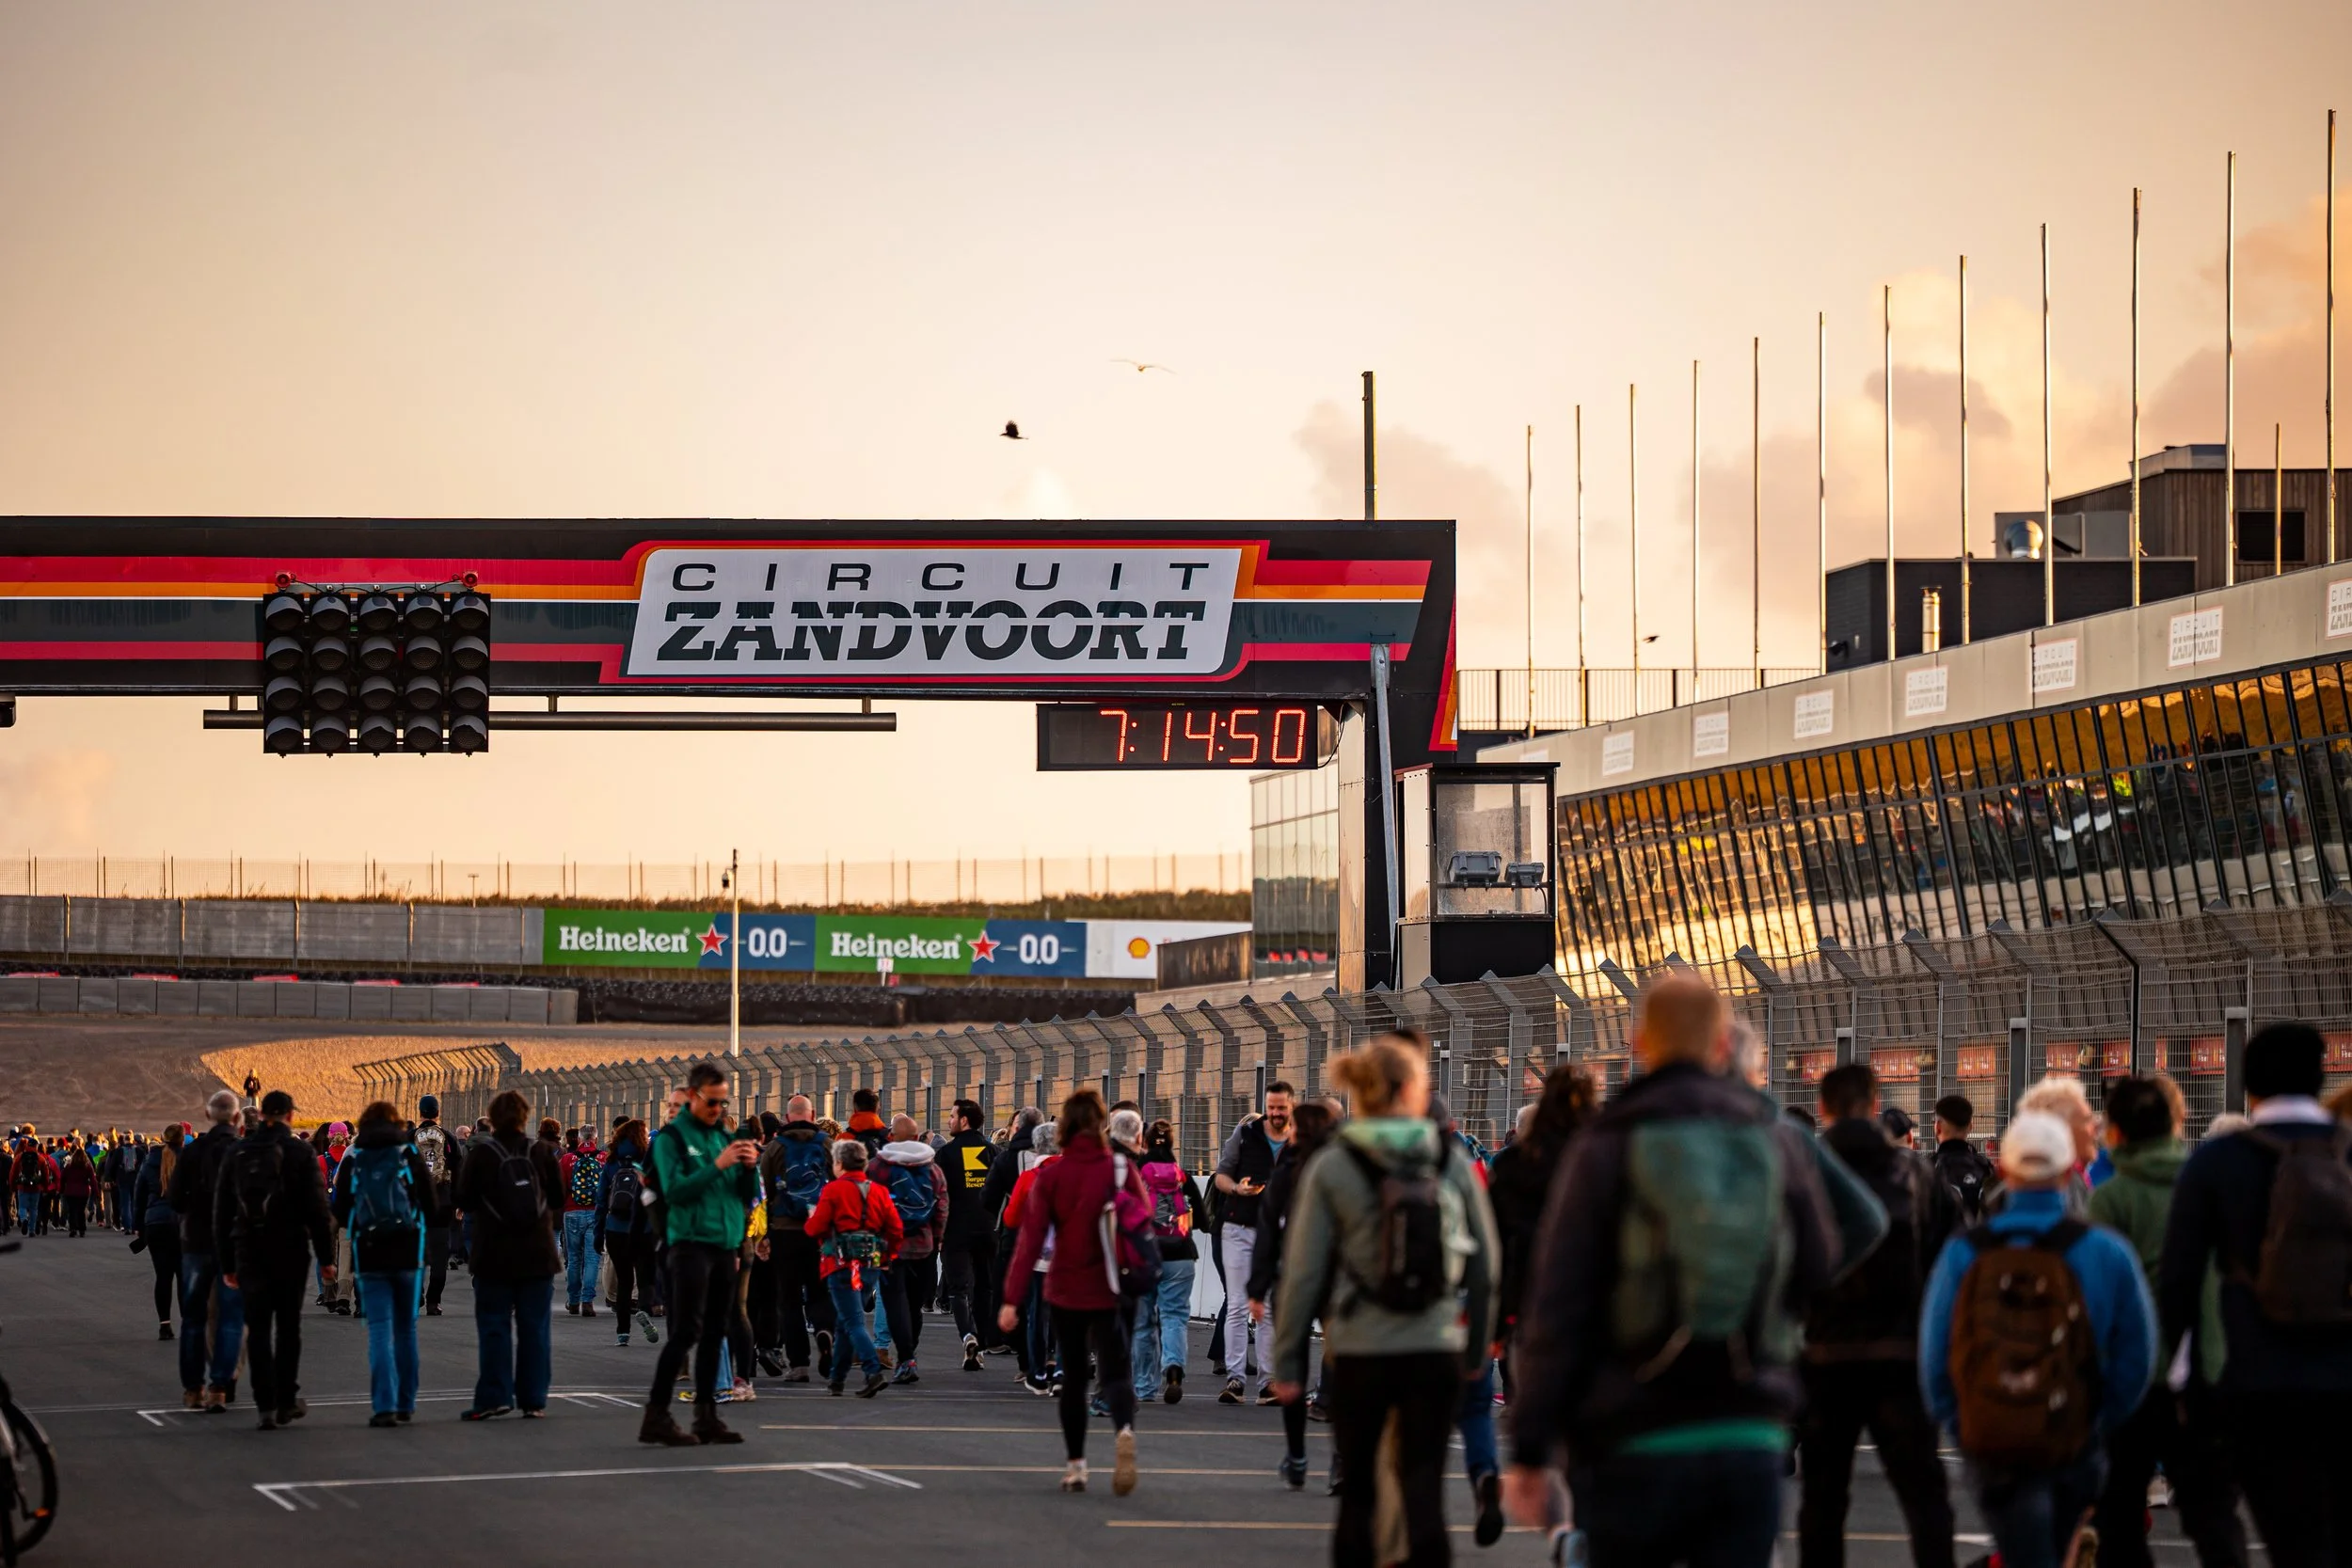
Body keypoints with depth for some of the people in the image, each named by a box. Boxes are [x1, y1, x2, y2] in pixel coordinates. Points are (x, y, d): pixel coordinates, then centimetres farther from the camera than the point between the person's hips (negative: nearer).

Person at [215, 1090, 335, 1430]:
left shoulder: (238, 1152, 5)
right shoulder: (299, 1152, -5)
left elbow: (222, 1210, 9)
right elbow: (317, 1208, -7)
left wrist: (227, 1262, 15)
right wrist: (326, 1257, -1)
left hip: (249, 1250, 2)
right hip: (290, 1249, -2)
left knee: (257, 1327, 3)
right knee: (288, 1326, 11)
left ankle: (266, 1406, -4)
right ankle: (286, 1400, 13)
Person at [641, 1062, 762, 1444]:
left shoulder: (724, 1136, 15)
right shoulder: (672, 1136, -2)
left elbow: (748, 1198, 15)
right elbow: (675, 1191, -14)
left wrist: (750, 1167, -5)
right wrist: (718, 1166, -19)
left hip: (725, 1246, 6)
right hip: (690, 1244, -6)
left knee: (714, 1334, 7)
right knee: (686, 1330, -11)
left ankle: (707, 1416, 10)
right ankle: (656, 1415, -9)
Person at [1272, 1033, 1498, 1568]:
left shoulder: (1330, 1168, -5)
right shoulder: (1453, 1163, 1)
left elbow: (1303, 1273, -5)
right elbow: (1485, 1264, 5)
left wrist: (1286, 1360, 2)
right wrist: (1477, 1346, 16)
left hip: (1358, 1353, -1)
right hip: (1436, 1349, 1)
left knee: (1358, 1489, 12)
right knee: (1424, 1486, 3)